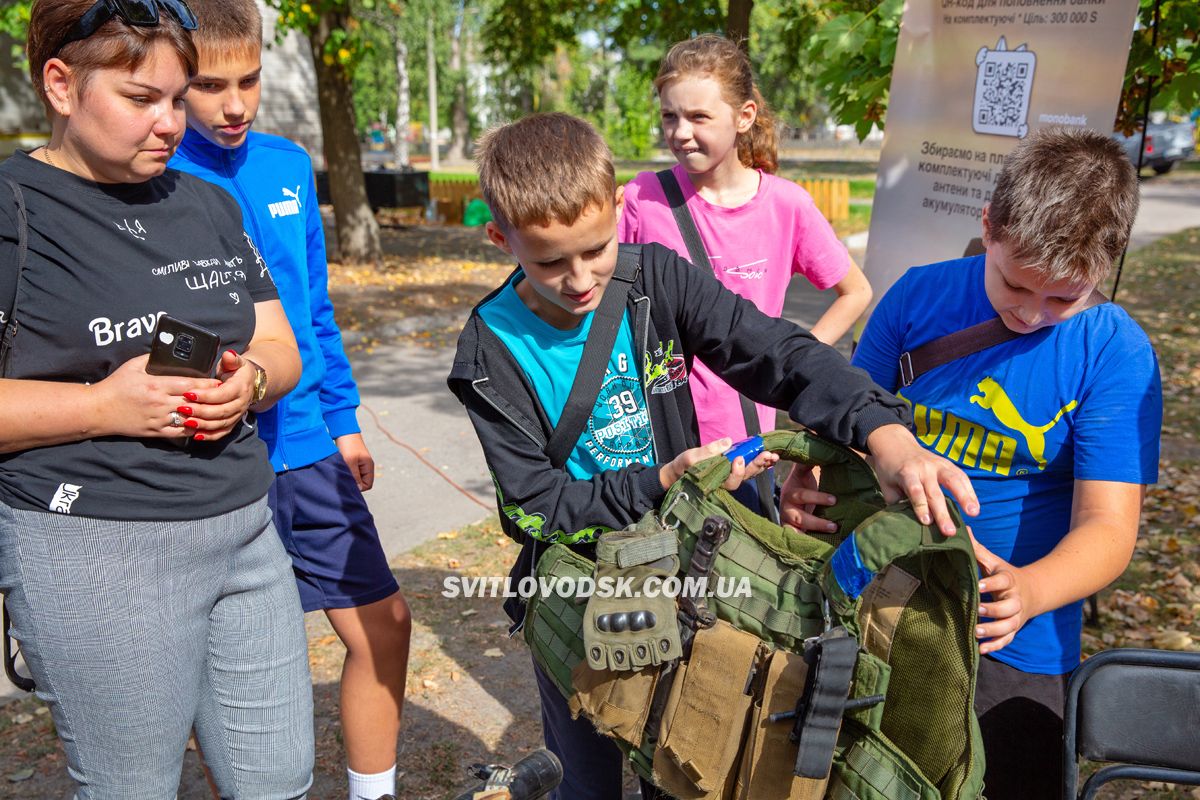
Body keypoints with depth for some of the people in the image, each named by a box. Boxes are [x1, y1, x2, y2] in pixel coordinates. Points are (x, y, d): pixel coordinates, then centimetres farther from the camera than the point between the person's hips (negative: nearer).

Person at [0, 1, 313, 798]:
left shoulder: (208, 204, 11)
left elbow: (282, 349, 13)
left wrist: (249, 380, -8)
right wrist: (102, 405, -20)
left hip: (245, 527, 5)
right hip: (96, 547, -5)